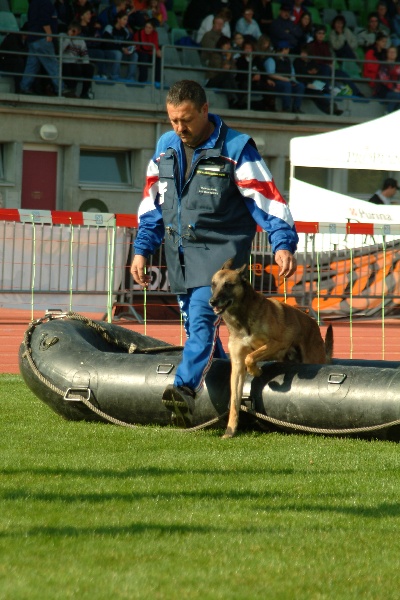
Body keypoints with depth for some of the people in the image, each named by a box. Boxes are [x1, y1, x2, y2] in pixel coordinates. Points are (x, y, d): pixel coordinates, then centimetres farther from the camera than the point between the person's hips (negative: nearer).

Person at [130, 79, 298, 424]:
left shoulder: (236, 149, -8)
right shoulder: (165, 147, 10)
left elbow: (266, 197, -9)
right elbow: (152, 203, 18)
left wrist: (283, 243, -18)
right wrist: (142, 250, 13)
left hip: (220, 251, -6)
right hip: (180, 254, 6)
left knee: (203, 320, -21)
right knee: (197, 326, 8)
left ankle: (186, 388, -34)